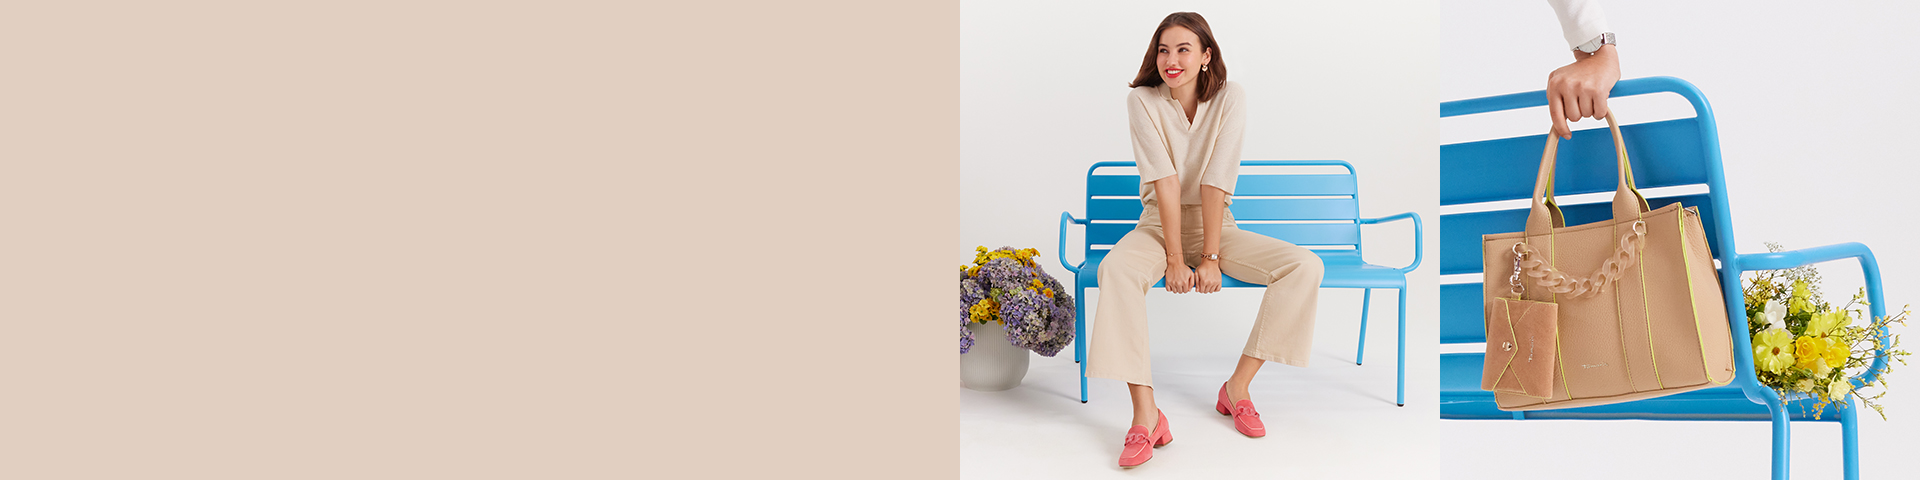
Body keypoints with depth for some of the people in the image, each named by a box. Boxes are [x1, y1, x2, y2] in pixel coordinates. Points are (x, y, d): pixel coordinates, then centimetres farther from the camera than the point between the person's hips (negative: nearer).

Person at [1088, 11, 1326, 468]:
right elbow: (1165, 181, -19)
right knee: (1115, 268, -35)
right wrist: (1175, 259, -24)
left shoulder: (1230, 98, -9)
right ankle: (1145, 414, -34)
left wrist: (1211, 257, -21)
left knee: (1306, 266, -20)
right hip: (1159, 224, -1)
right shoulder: (1143, 100, -10)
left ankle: (1237, 387, -11)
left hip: (1216, 224, 2)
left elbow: (1216, 182, -17)